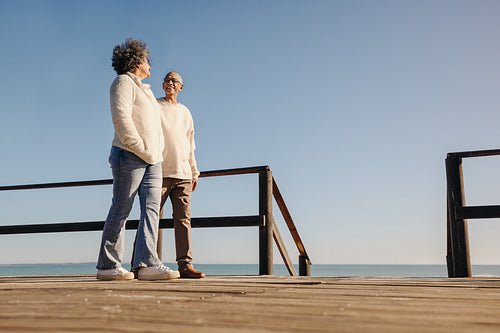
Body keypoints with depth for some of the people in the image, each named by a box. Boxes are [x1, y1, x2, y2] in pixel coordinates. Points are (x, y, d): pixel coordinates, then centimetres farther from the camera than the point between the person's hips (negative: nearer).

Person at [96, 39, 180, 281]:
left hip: (151, 160, 8)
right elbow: (121, 119, -14)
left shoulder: (144, 89, 28)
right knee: (120, 210, -6)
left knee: (151, 208, -5)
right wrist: (142, 150, -17)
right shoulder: (123, 82, 0)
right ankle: (107, 266, 1)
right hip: (129, 156, -8)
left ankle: (147, 263, -11)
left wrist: (156, 153, 16)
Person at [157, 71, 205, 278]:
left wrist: (194, 172, 18)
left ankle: (185, 265, -3)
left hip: (183, 174, 4)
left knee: (183, 219, -3)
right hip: (159, 172, -4)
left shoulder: (185, 112, 22)